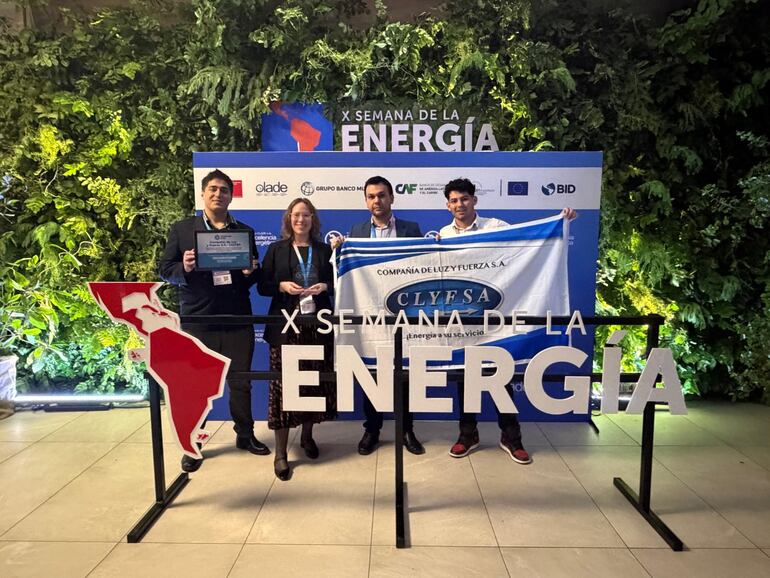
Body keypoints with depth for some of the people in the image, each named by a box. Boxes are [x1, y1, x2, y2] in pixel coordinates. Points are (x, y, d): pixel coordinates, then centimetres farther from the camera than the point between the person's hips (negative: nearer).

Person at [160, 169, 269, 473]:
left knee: (241, 381, 12)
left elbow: (255, 277, 11)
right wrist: (184, 268, -18)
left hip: (237, 320, 2)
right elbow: (165, 270, 2)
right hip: (197, 320, -1)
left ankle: (245, 434, 30)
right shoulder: (181, 229, 5)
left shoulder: (245, 231, 9)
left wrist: (250, 272, -12)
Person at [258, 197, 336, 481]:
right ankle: (281, 452, 5)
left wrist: (324, 286, -8)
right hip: (285, 325, -2)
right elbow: (262, 286, 5)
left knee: (316, 381, 6)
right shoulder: (276, 250, 7)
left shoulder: (325, 250, 11)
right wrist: (282, 286, -13)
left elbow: (336, 282, 12)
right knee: (283, 383, -3)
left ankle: (307, 435, 28)